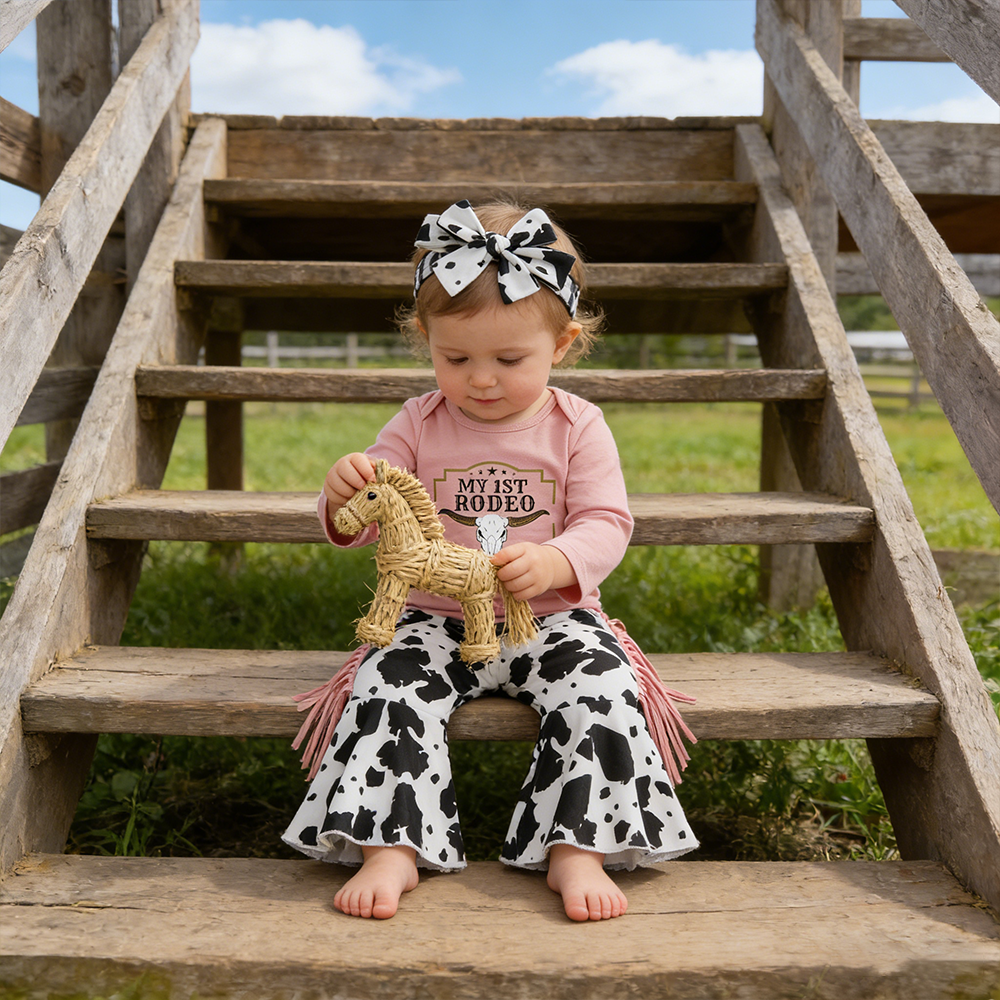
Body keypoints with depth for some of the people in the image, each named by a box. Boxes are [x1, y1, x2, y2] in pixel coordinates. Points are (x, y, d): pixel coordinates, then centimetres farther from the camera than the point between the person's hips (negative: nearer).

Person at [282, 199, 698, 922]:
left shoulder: (577, 427, -1)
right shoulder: (419, 426, 2)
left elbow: (606, 524, -6)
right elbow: (365, 524, 1)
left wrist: (553, 562, -28)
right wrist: (345, 495, -25)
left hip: (551, 617, -1)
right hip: (438, 619, 1)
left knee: (601, 686, -26)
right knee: (389, 685, -24)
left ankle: (578, 850, -18)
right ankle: (392, 849, -19)